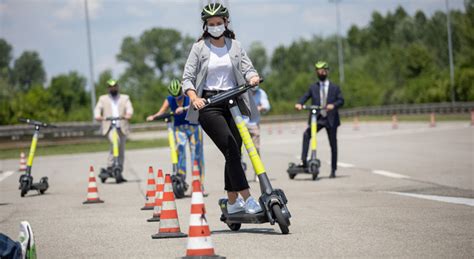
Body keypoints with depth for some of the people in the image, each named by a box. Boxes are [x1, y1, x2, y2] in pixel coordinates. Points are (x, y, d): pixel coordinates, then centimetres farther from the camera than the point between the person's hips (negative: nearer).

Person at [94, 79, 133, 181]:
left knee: (121, 151, 4)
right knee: (116, 141, -31)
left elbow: (129, 108, -1)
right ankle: (110, 166, -24)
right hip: (109, 127, -3)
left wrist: (128, 114, -25)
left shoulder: (125, 98, 17)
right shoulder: (103, 99, 17)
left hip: (121, 127, 3)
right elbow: (98, 108, 2)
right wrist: (98, 116, -21)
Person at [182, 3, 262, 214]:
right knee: (231, 150, -17)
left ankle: (232, 203, 13)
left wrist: (253, 77, -21)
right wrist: (194, 97, -20)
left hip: (234, 101, 4)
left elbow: (247, 68, 4)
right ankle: (247, 199, -21)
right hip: (209, 104, -4)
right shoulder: (200, 47, 3)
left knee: (234, 153, 3)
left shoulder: (235, 46, 11)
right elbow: (187, 78, -1)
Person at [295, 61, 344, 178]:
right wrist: (299, 103, -22)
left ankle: (333, 170, 14)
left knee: (333, 145, 4)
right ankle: (303, 161, -29)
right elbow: (305, 96, 0)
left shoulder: (334, 87, 8)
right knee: (306, 134, -27)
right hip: (317, 118, 0)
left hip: (331, 119, 0)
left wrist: (333, 105, -23)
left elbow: (341, 100, -2)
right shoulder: (313, 87, 12)